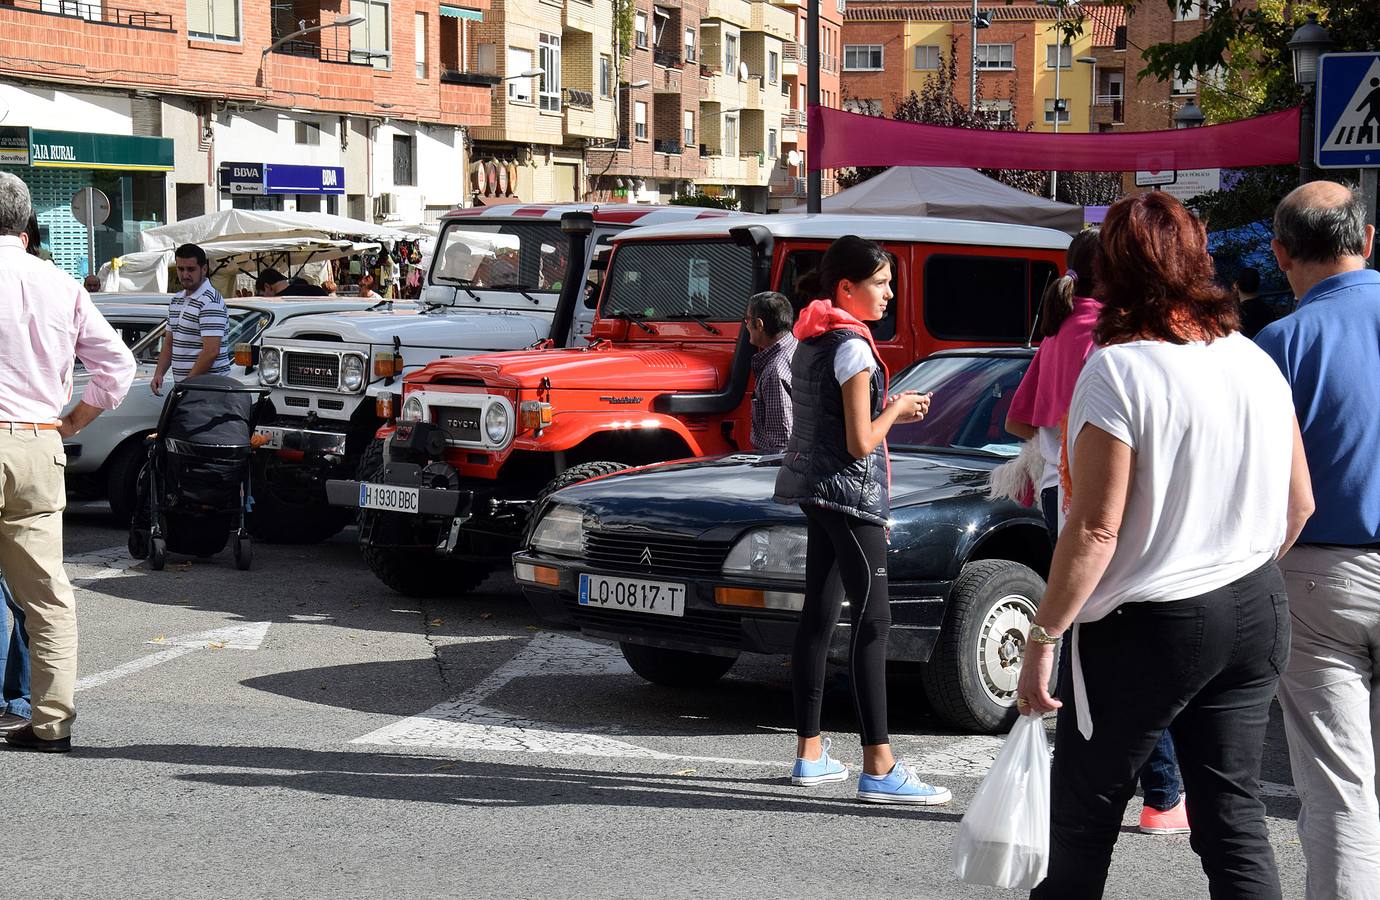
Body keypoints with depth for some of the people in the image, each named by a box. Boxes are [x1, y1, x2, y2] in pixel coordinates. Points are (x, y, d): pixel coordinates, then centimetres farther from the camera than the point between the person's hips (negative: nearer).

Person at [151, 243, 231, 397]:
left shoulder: (210, 302, -12)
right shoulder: (176, 300, 18)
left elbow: (211, 352, -19)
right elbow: (169, 344, 23)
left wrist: (187, 382, -17)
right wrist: (159, 374, 8)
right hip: (182, 386, 8)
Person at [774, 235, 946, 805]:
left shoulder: (812, 341, 14)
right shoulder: (853, 347, -14)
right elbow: (861, 442, -17)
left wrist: (891, 408, 12)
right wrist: (897, 408, -1)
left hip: (814, 490, 10)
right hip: (848, 493, -10)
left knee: (820, 613, 12)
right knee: (871, 618, -11)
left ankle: (810, 753, 17)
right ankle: (878, 768, -15)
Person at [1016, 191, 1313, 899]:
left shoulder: (1117, 370, -17)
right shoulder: (1257, 361, 4)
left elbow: (1096, 528, -20)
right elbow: (1300, 504, 11)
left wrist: (1042, 638, -14)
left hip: (1146, 628, -6)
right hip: (1256, 615, 6)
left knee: (1083, 818, 8)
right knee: (1233, 812, 11)